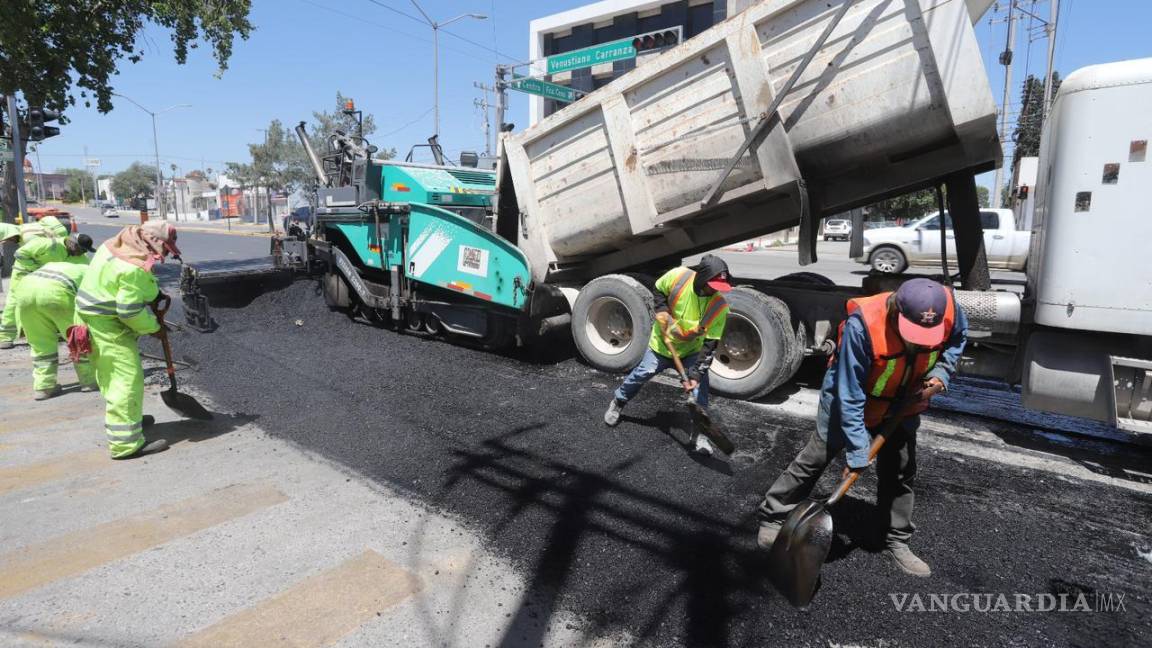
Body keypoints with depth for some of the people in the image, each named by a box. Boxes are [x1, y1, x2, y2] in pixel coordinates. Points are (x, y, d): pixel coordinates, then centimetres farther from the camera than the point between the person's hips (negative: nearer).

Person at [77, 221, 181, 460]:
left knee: (110, 375, 25)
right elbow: (130, 311, -25)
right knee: (127, 380, -9)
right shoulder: (136, 268, -26)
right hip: (110, 325, -10)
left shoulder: (115, 245, 4)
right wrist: (153, 327, -9)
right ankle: (126, 443, -7)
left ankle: (118, 418, 43)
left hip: (91, 314, 10)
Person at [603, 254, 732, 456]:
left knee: (700, 386, -14)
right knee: (641, 375, 8)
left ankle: (699, 433, -1)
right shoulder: (678, 276, -28)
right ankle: (617, 403, 34)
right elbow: (658, 292, -5)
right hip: (662, 344, 0)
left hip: (693, 349, 0)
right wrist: (665, 318, -19)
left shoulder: (719, 306, -28)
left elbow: (710, 345, -26)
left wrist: (695, 373, -33)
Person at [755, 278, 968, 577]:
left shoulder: (948, 307, -24)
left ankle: (897, 542, 28)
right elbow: (850, 397, -32)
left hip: (903, 405, 5)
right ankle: (772, 518, 16)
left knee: (901, 471, 10)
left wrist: (941, 373, -14)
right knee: (815, 459, 2)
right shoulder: (862, 324, -39)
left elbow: (957, 338, 4)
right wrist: (857, 452, -28)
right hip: (851, 399, -4)